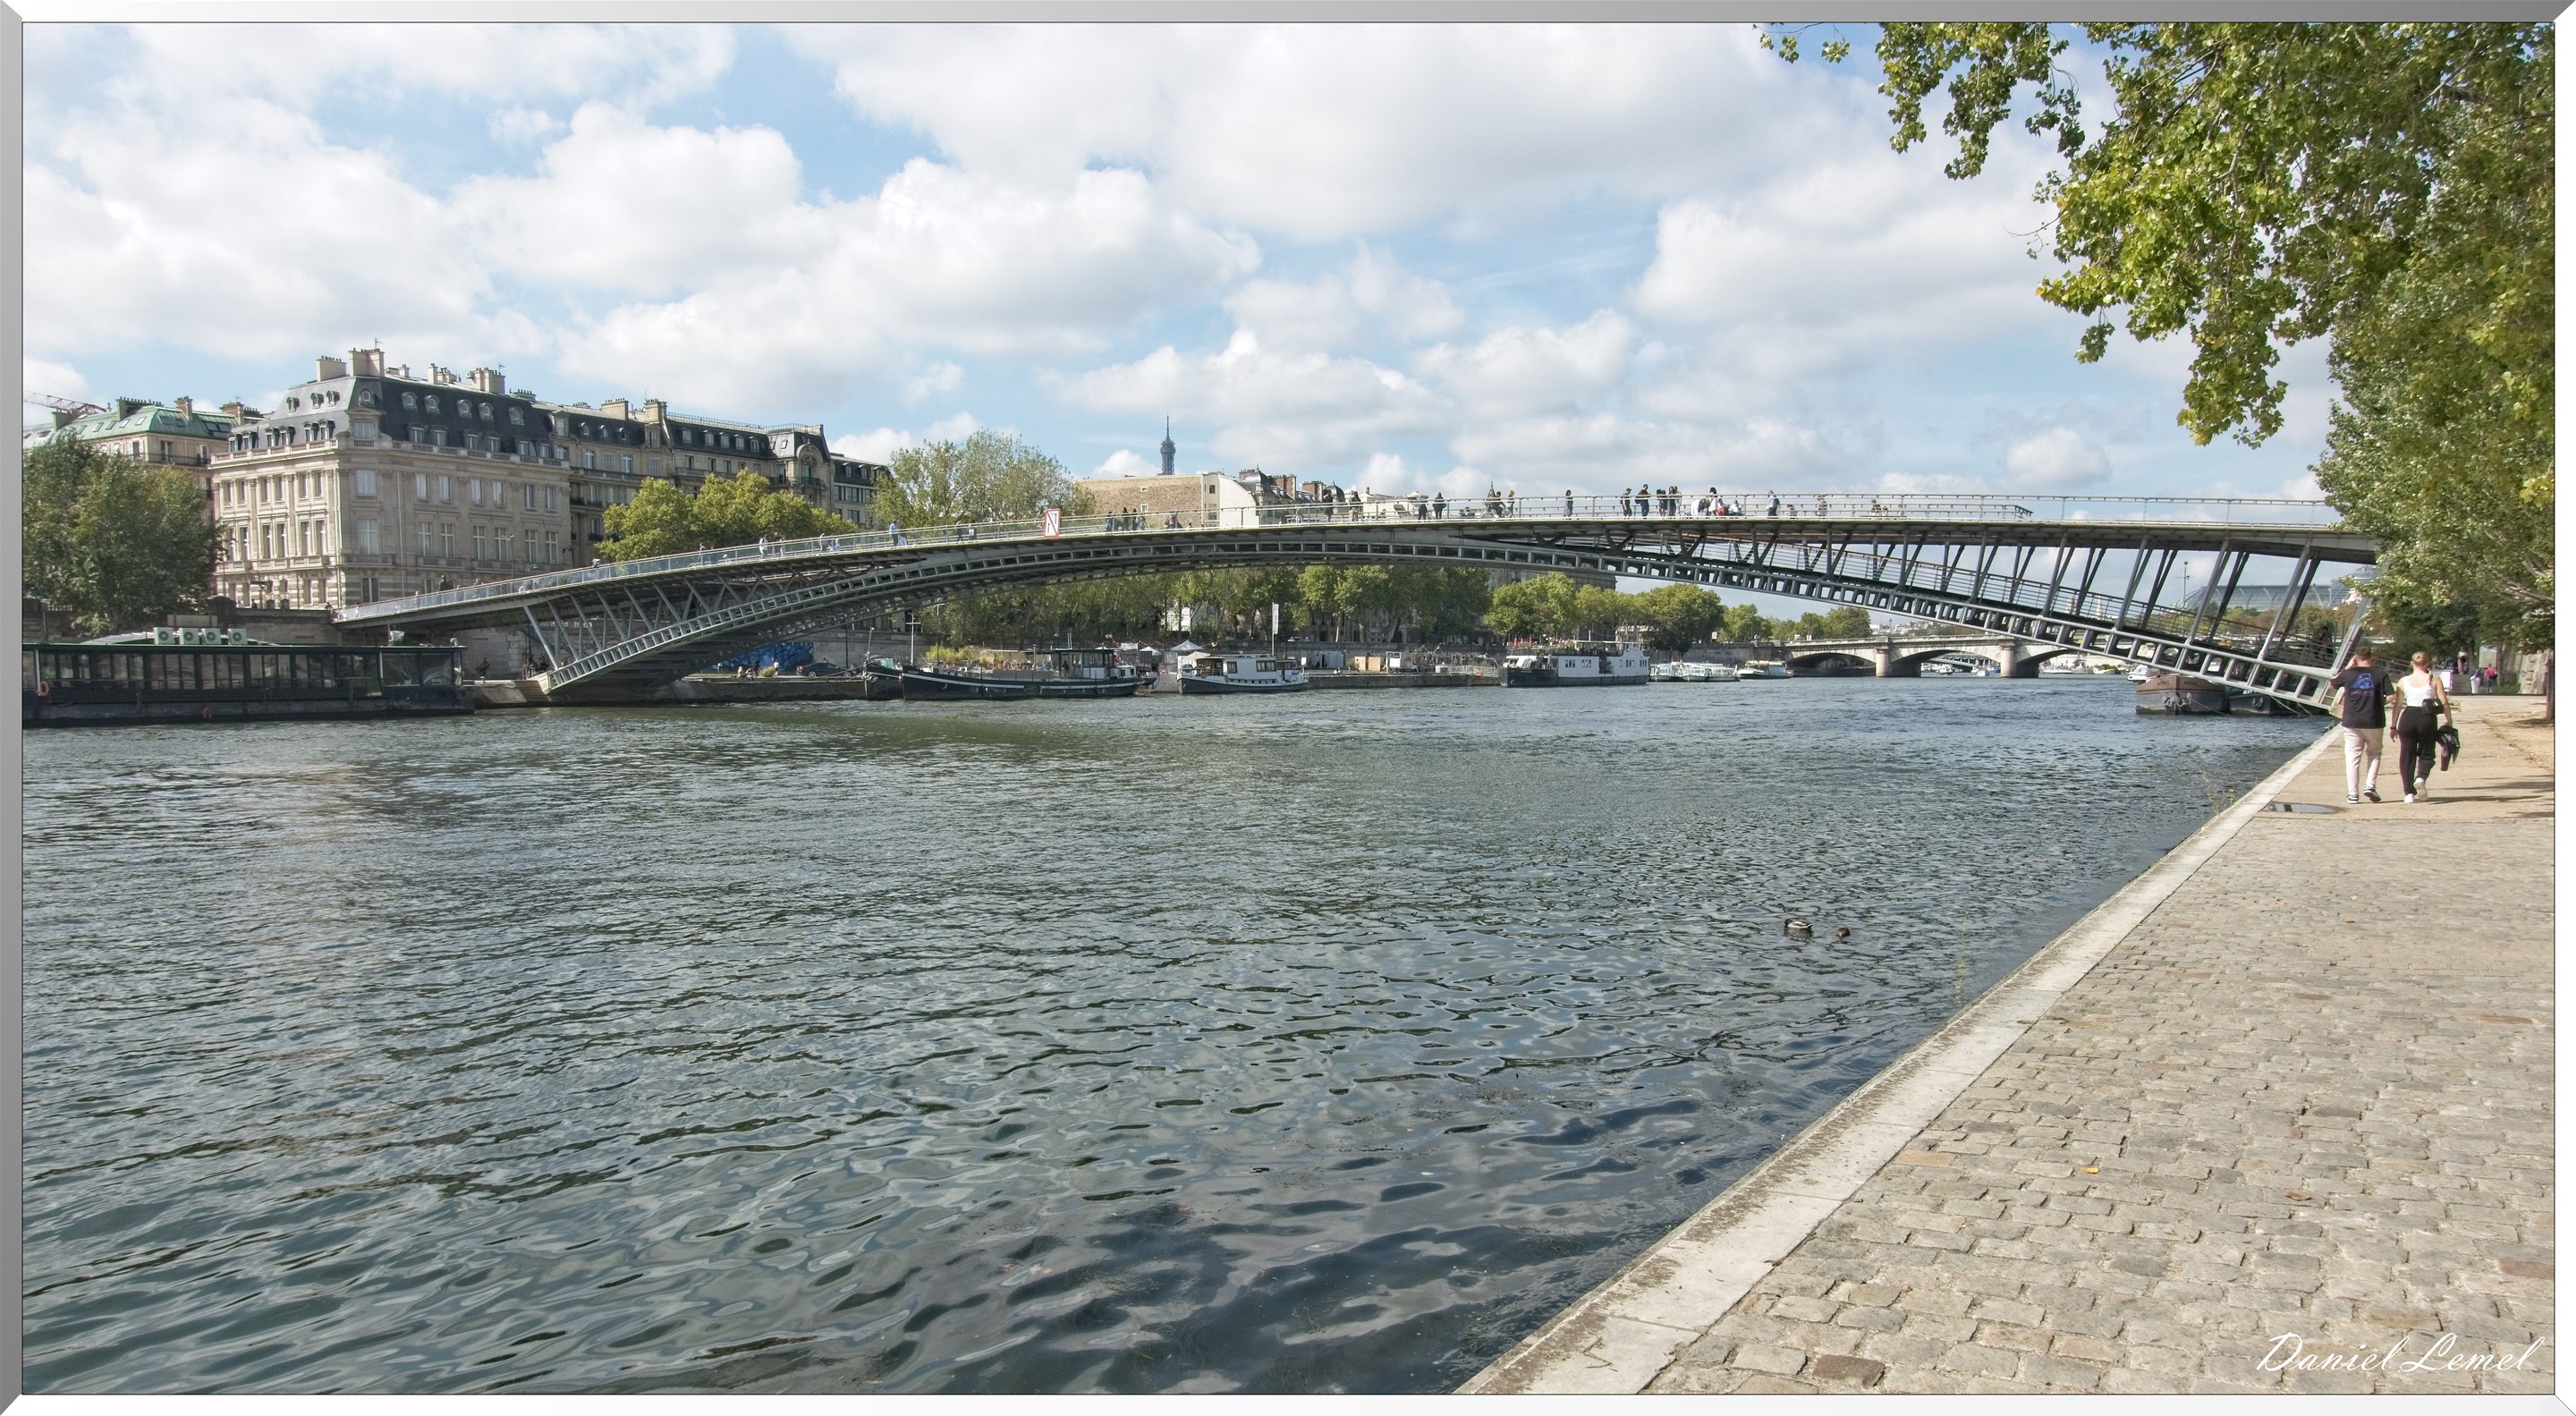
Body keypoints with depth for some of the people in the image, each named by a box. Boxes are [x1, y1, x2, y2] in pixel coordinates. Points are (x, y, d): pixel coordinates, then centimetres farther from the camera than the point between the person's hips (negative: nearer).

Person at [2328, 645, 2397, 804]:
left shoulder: (2348, 674, -1)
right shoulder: (2381, 673, -2)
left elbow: (2331, 682, 18)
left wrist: (2347, 667, 18)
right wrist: (2379, 704, 13)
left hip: (2352, 723, 0)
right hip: (2374, 722, 0)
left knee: (2352, 757, 4)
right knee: (2374, 754, 19)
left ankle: (2353, 794, 3)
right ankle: (2370, 785, 4)